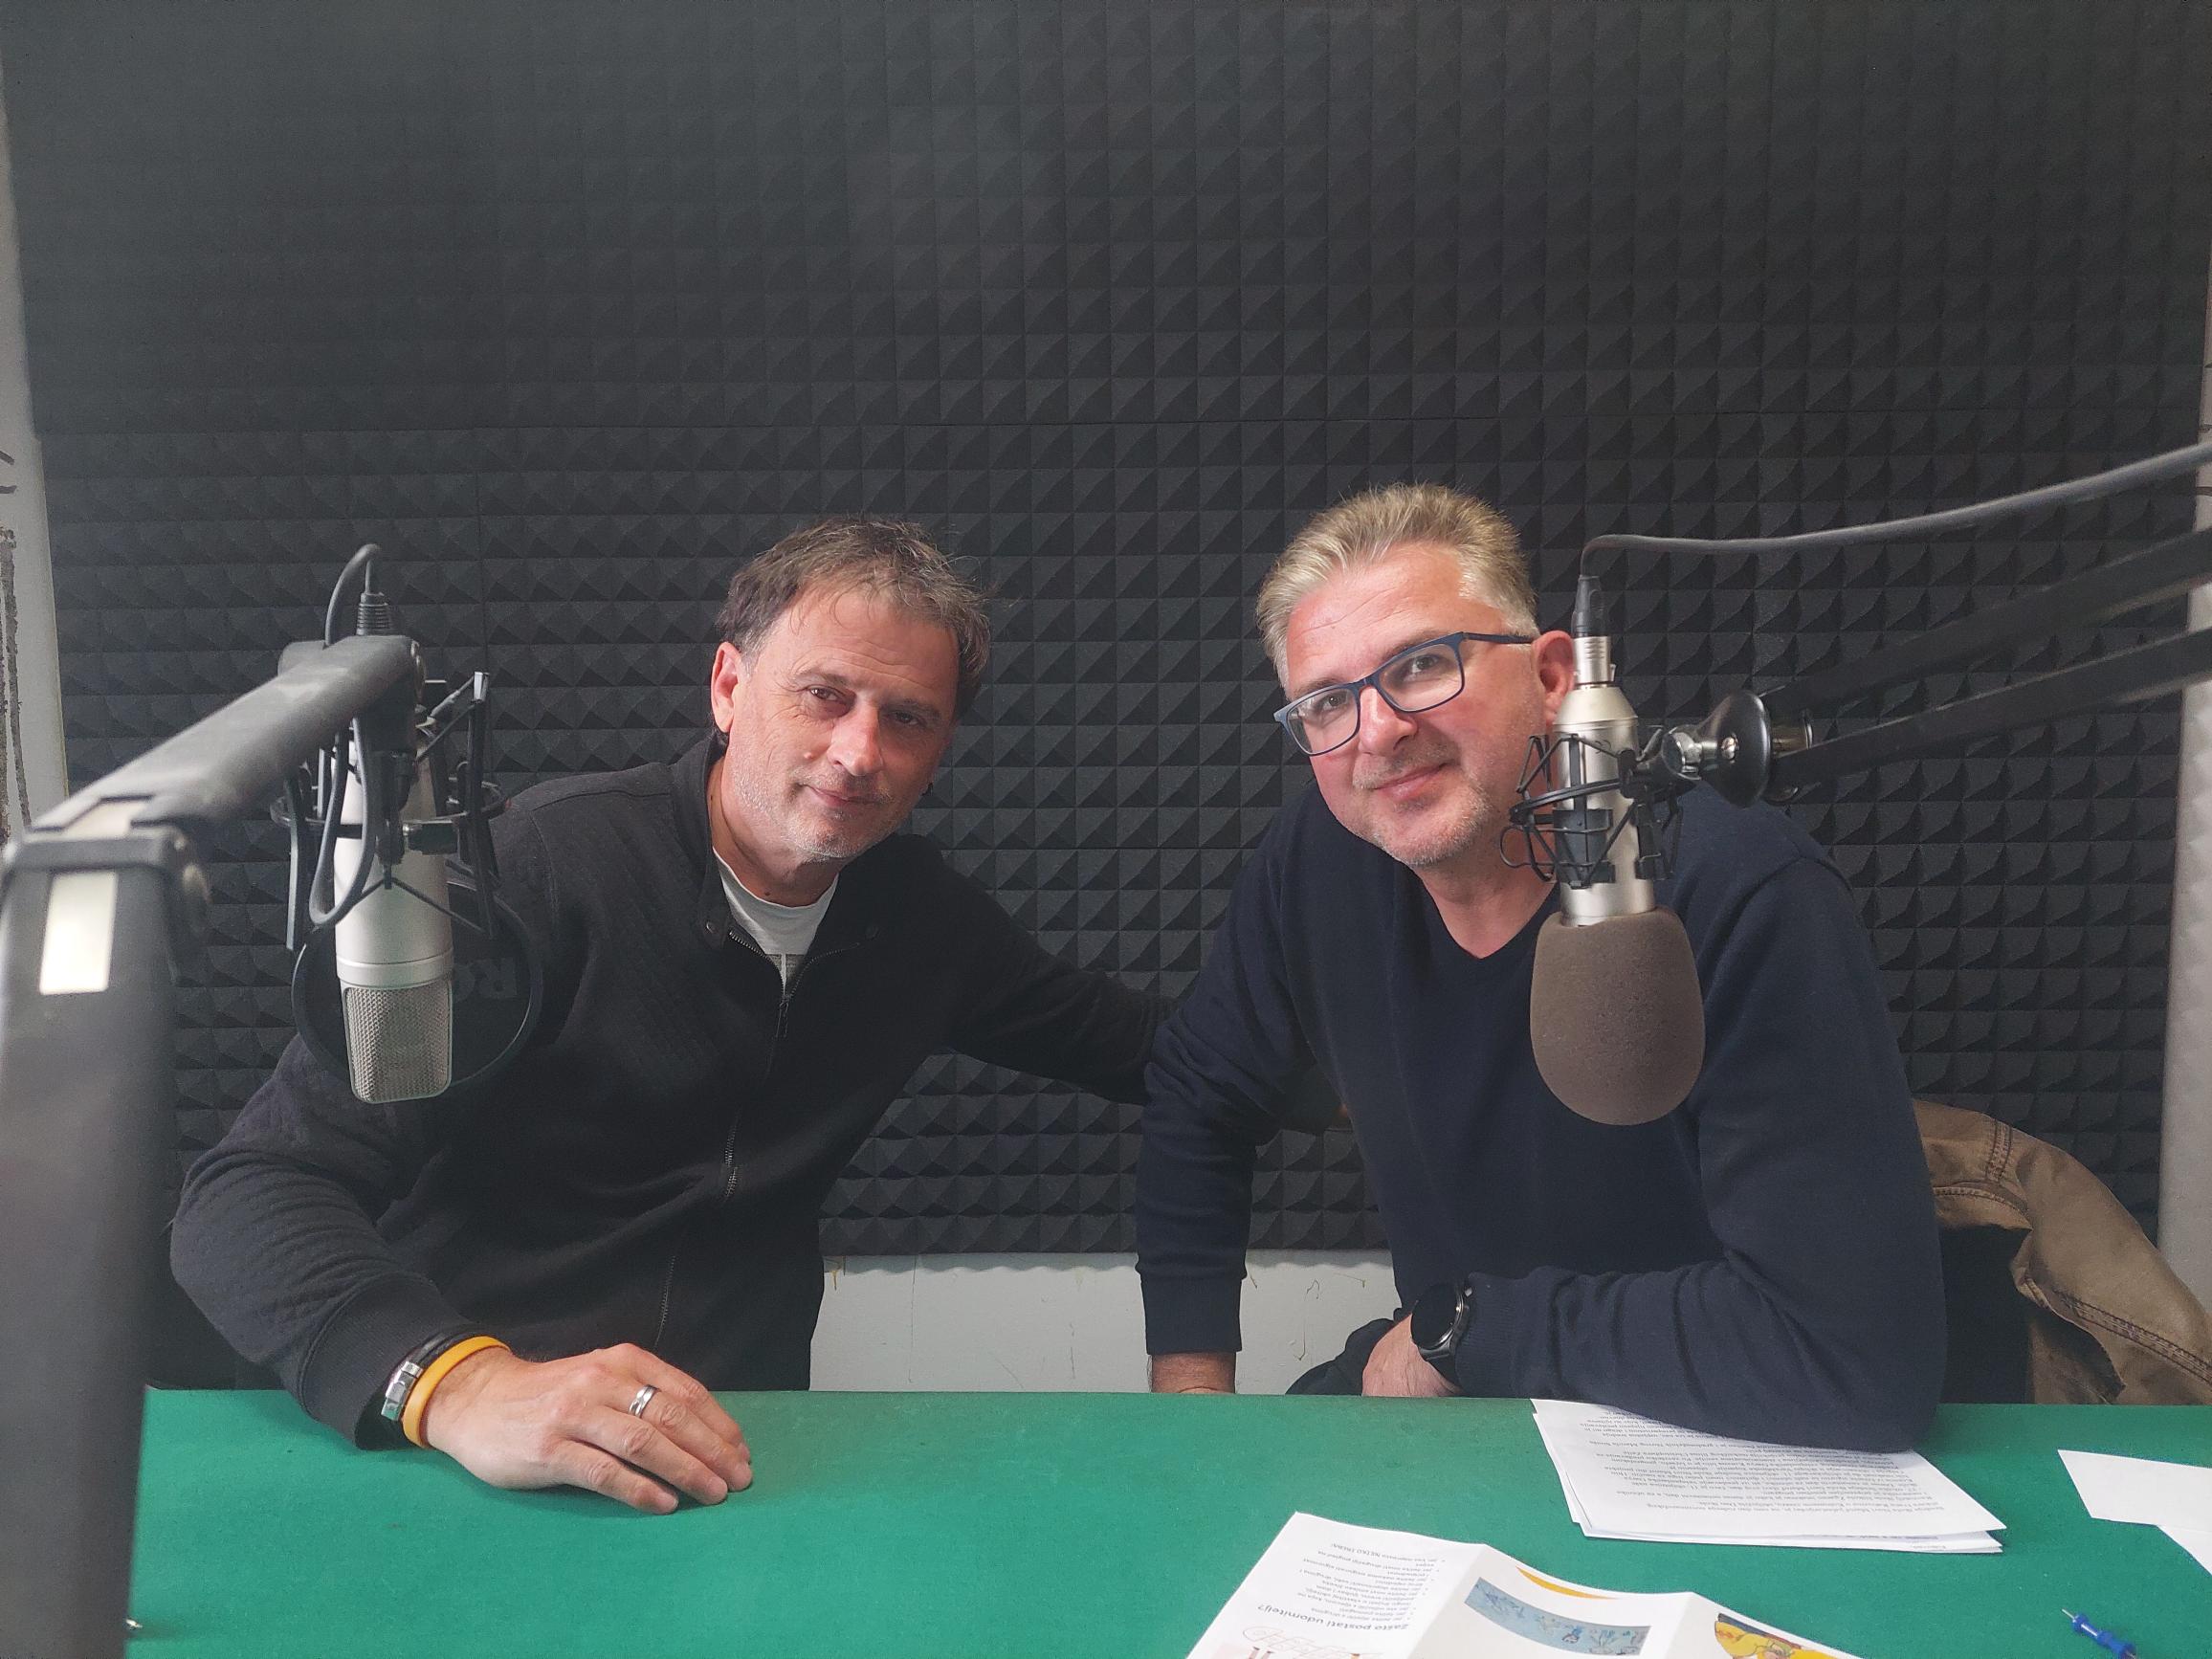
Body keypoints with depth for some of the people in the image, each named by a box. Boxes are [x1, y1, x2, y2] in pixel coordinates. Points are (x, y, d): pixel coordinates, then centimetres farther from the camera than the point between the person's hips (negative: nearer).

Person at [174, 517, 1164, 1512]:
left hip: (724, 1458, 5)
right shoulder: (547, 866, -13)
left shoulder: (920, 911, 3)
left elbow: (1111, 1038, 22)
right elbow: (245, 1198, -19)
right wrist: (460, 1384, -35)